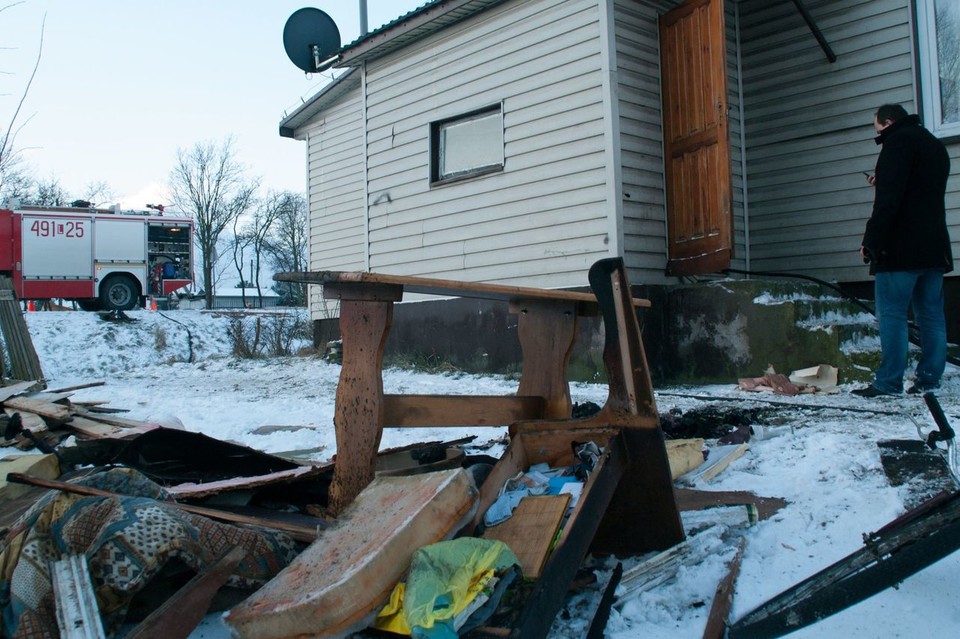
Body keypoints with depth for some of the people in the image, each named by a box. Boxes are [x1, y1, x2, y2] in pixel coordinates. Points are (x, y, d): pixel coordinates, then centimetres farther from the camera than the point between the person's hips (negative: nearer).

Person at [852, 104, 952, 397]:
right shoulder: (935, 145, 21)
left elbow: (888, 200, -17)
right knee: (931, 315, 8)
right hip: (934, 246, 9)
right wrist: (882, 184, 27)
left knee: (892, 315, -7)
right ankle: (929, 379, 9)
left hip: (902, 248, -9)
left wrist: (870, 241, -17)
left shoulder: (898, 141, -7)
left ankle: (888, 382, -8)